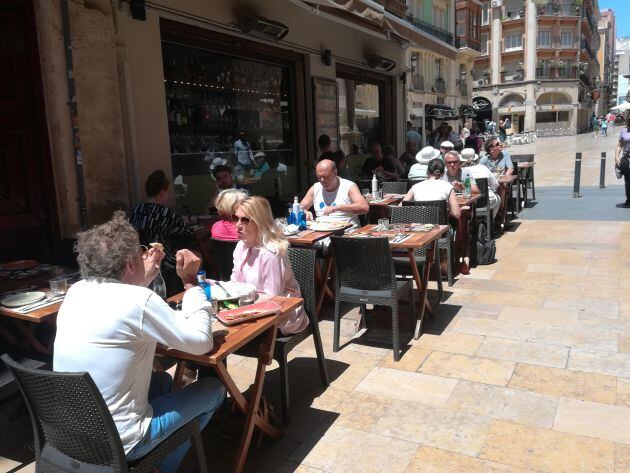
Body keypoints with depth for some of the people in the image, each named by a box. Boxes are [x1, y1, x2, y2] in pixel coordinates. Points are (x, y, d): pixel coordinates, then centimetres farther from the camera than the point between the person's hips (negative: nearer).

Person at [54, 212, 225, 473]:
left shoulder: (75, 292, -2)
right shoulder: (138, 301, -25)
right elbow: (201, 342, -16)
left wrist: (145, 277, 11)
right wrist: (190, 282, -8)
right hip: (114, 443, -8)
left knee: (162, 380, 27)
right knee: (214, 389, 8)